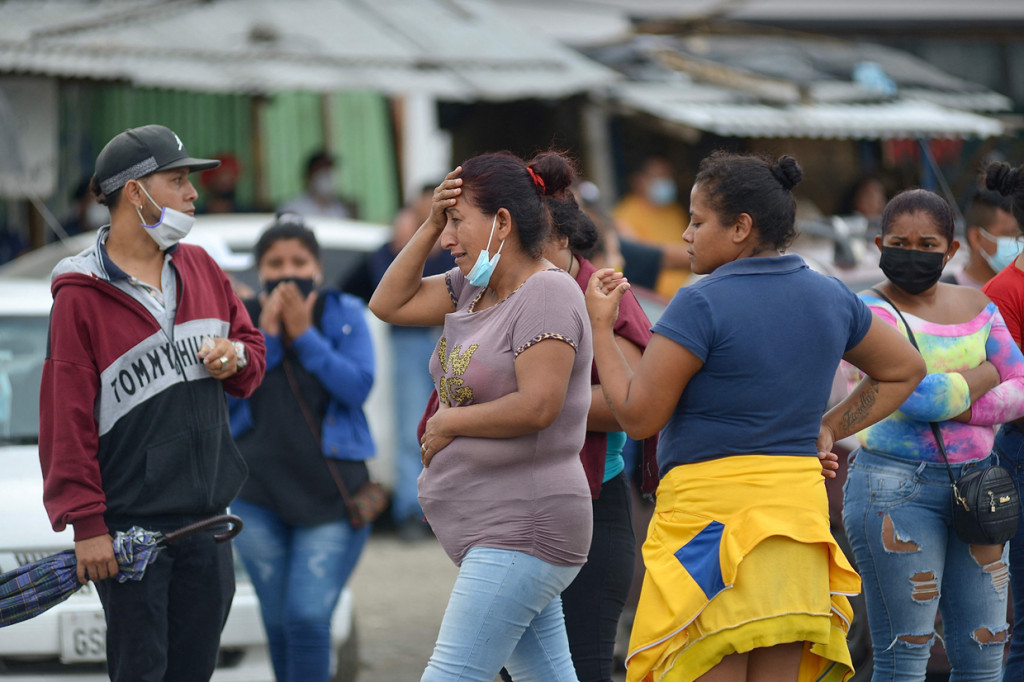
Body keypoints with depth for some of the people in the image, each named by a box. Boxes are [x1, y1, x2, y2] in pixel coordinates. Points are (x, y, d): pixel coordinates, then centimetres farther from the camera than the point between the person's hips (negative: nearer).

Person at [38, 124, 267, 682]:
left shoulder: (200, 269, 10)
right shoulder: (81, 297, -9)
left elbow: (251, 344, 22)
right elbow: (67, 418, -10)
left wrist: (237, 358, -3)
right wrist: (86, 523, -12)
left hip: (206, 519, 6)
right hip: (129, 525, -6)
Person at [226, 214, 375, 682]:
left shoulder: (344, 314, 1)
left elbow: (358, 386, -10)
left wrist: (304, 335, -14)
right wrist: (266, 337, -14)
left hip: (331, 495, -2)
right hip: (258, 494, 2)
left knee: (308, 618, -14)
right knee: (279, 621, 8)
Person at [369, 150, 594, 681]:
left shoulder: (547, 293, -15)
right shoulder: (474, 287, 12)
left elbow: (537, 407, -24)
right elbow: (389, 304, 16)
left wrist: (447, 422, -11)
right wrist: (431, 223, 5)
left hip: (520, 532, -9)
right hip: (492, 532, 9)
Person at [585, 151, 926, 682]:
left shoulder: (700, 305, -12)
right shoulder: (830, 299, 10)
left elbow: (637, 416, -10)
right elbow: (905, 369, 23)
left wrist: (601, 326, 1)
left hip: (710, 505, -7)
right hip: (799, 499, 7)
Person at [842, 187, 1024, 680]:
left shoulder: (974, 306, 10)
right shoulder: (871, 311, -7)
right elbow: (917, 396, -20)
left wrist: (959, 404, -11)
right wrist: (982, 375, -4)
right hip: (897, 487, -6)